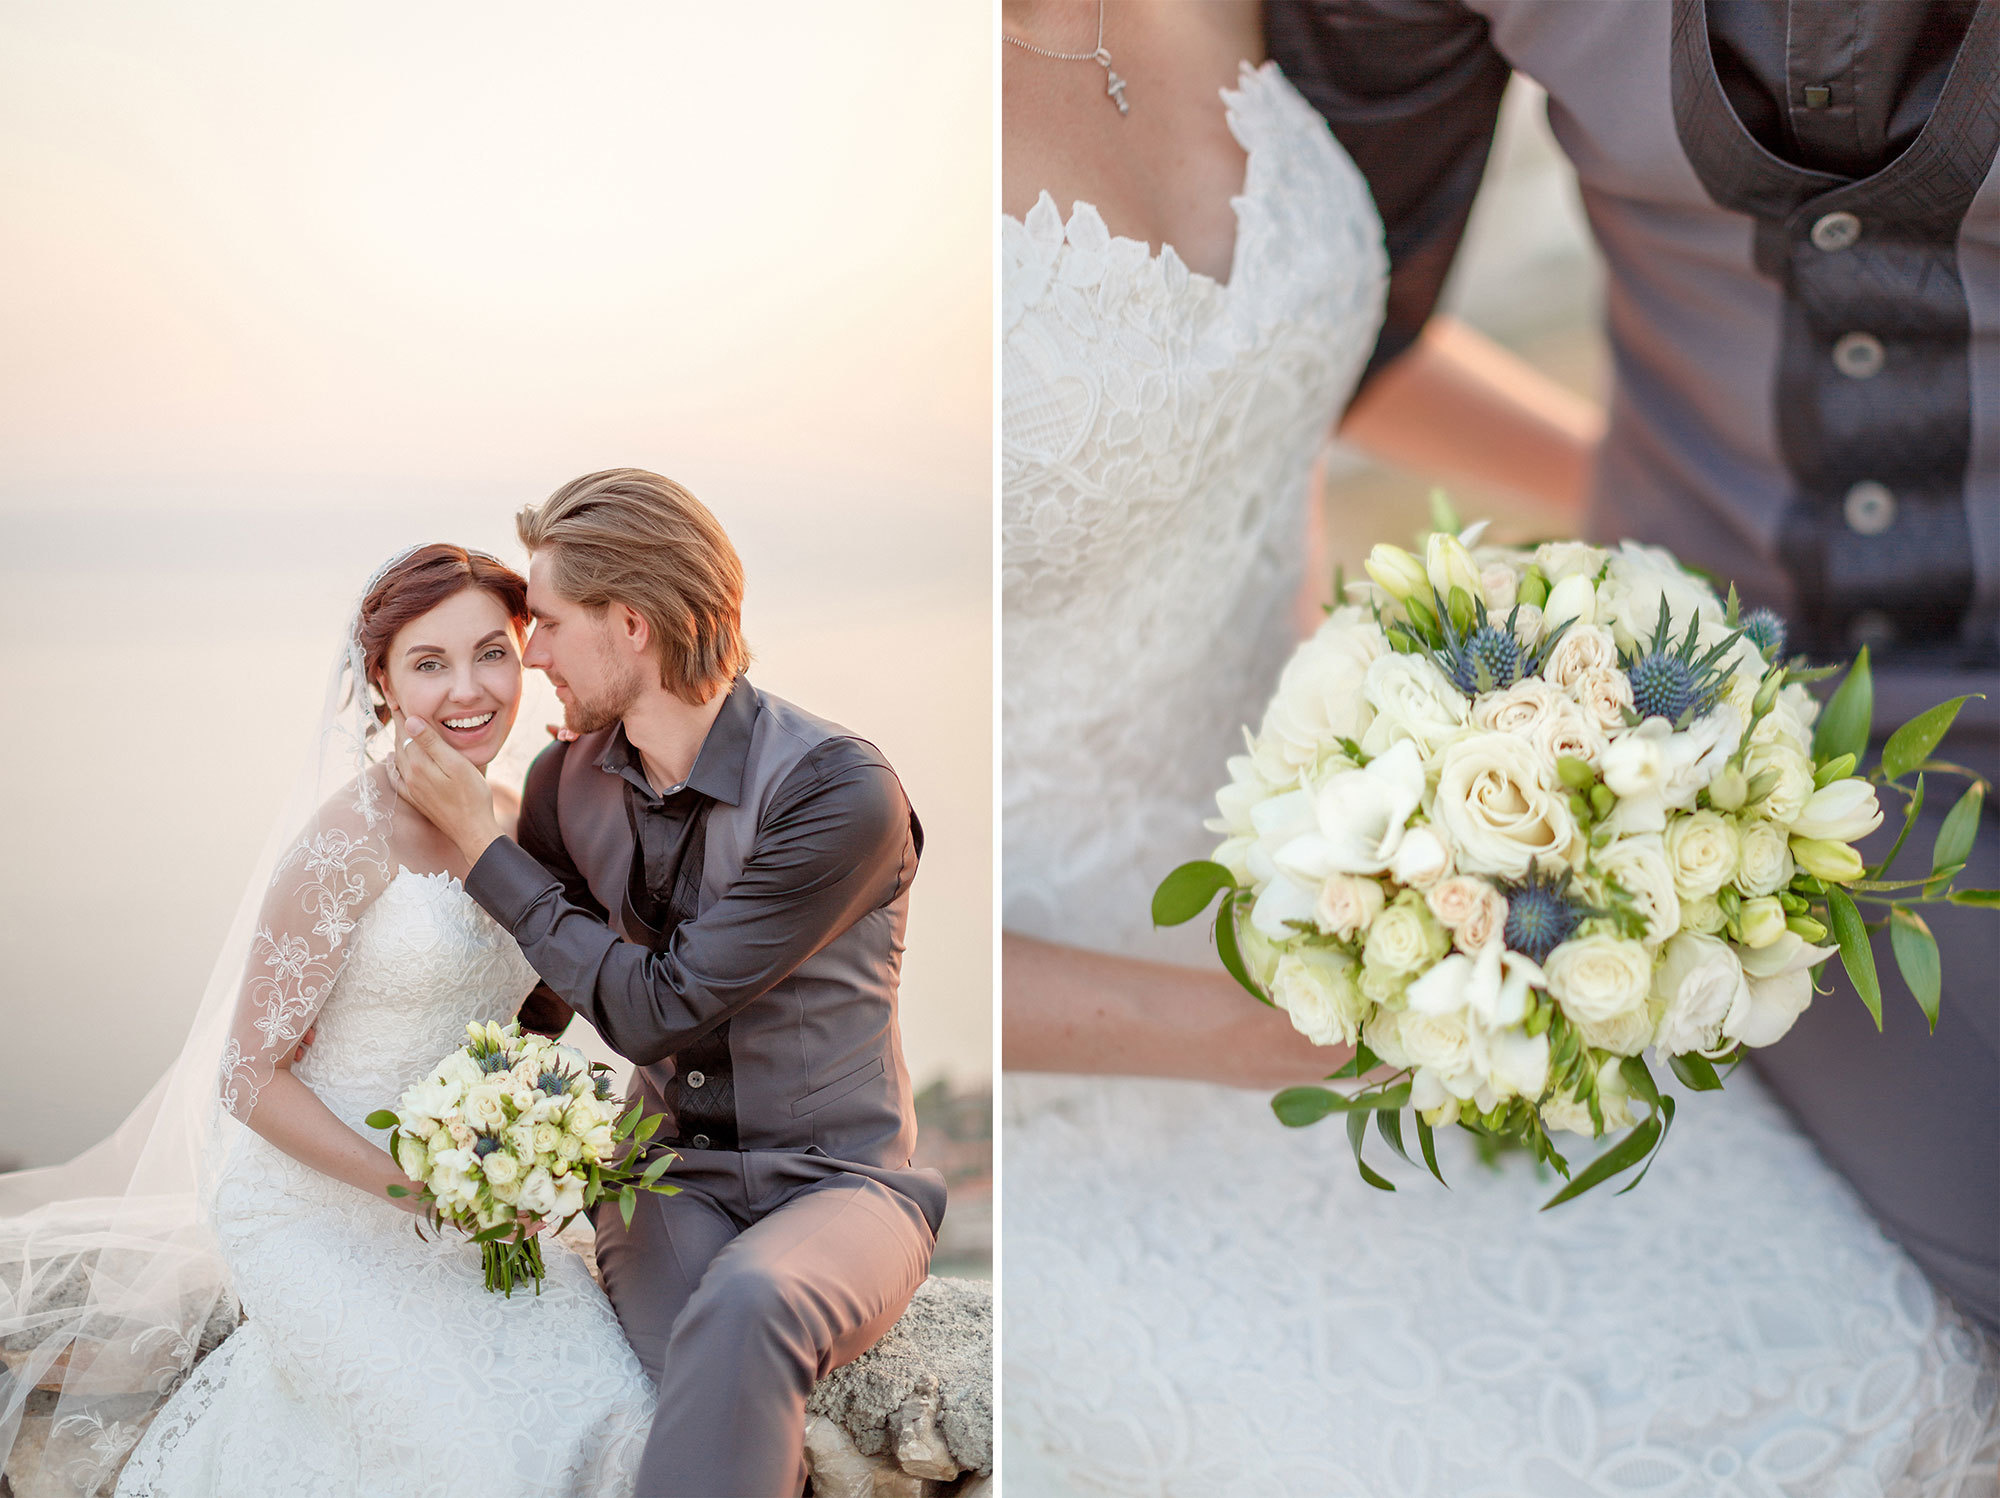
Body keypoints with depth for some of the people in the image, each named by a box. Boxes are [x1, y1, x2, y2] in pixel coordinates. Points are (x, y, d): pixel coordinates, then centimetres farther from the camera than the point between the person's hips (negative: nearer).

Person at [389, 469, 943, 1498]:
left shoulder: (839, 792, -19)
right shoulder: (570, 780, 0)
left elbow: (657, 1010, -19)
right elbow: (536, 998, 15)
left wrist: (479, 841, -14)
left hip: (838, 1182, -3)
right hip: (672, 1179, 3)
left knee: (747, 1307, -37)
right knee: (725, 1403, -30)